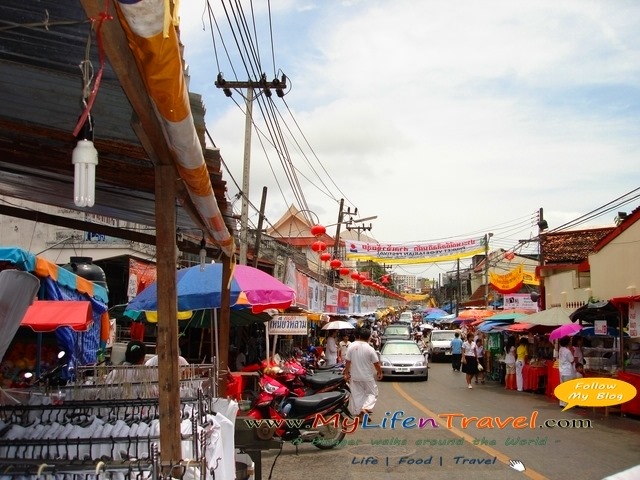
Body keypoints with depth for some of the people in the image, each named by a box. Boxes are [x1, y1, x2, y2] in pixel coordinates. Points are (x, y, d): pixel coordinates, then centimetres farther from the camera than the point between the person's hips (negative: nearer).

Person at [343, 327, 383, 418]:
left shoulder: (352, 346, -6)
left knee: (357, 394, 13)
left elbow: (348, 361, -3)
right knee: (372, 393, 11)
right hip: (367, 376, -3)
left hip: (354, 376, 3)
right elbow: (376, 363, -9)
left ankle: (358, 412, 15)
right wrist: (380, 372, 7)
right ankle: (365, 408, -9)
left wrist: (346, 373, 7)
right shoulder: (370, 349, -14)